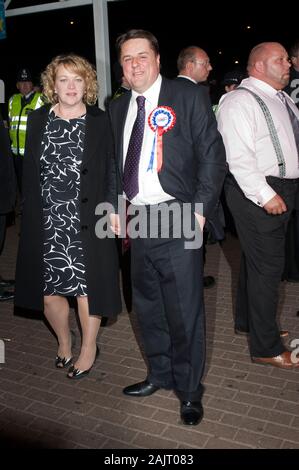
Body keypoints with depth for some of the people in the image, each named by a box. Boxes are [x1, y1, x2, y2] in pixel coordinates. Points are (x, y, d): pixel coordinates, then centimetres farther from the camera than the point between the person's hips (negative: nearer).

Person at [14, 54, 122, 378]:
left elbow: (110, 172, 0)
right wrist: (31, 216, 4)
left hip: (86, 223, -2)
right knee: (48, 291, 9)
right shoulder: (38, 120, 7)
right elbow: (29, 172, 8)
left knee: (87, 287, 6)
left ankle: (88, 348, 31)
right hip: (45, 223, 3)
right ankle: (63, 342, 37)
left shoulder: (100, 122, 1)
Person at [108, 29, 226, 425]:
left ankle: (189, 391, 20)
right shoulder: (118, 108, 13)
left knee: (184, 310, 0)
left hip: (177, 218, -5)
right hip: (137, 220, 6)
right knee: (147, 306, 16)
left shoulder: (189, 96, -2)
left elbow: (213, 155, -6)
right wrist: (114, 206, 9)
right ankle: (160, 374, 36)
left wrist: (200, 209, -12)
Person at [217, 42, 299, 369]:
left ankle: (246, 321, 34)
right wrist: (265, 195, -22)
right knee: (267, 265, -6)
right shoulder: (240, 101, -11)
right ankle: (266, 348, 6)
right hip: (256, 193, -9)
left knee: (255, 258, 18)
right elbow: (238, 156, -20)